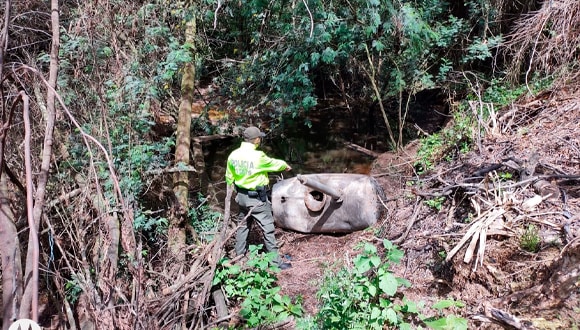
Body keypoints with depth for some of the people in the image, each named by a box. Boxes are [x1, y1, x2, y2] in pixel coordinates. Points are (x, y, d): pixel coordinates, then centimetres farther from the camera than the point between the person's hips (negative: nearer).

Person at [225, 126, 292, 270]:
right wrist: (285, 165, 16)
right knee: (268, 229, 2)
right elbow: (273, 164, -5)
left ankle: (239, 256, 33)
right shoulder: (258, 156, -23)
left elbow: (229, 177, 7)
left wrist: (234, 191, 24)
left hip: (241, 196, 7)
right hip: (257, 198, -7)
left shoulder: (233, 155, -3)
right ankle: (276, 261, 8)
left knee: (242, 226, 22)